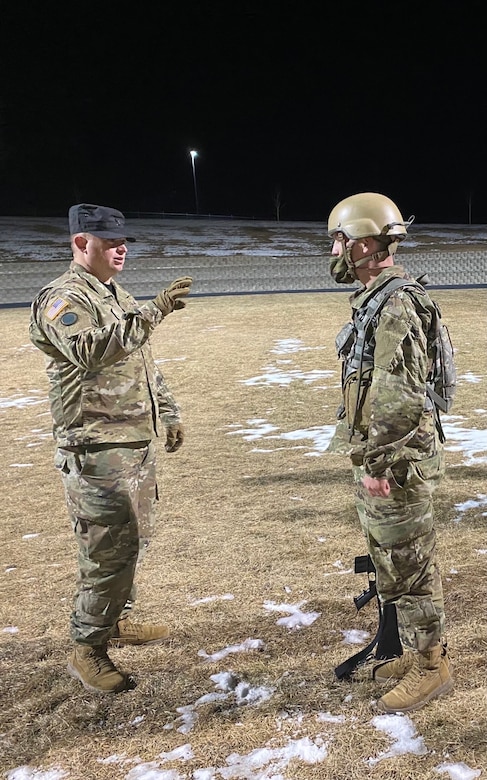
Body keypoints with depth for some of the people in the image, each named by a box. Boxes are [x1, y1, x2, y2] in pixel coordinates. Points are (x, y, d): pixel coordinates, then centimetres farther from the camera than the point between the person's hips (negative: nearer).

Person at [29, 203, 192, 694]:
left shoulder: (120, 298, 17)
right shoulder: (61, 299, -12)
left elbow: (145, 363, 24)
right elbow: (90, 350, -32)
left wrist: (168, 414, 22)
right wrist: (154, 312, -34)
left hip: (140, 442, 9)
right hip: (97, 449, -9)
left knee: (134, 539, 18)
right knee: (108, 551, -6)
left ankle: (117, 621, 35)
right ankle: (87, 650, 9)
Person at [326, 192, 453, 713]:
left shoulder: (396, 304, -20)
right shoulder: (372, 298, 12)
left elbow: (400, 396, -25)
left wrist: (378, 462, -21)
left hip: (396, 462, -10)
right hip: (377, 457, 10)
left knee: (410, 565, 3)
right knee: (389, 561, 19)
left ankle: (431, 668, 19)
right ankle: (414, 654, 34)